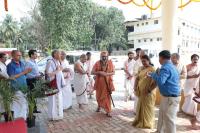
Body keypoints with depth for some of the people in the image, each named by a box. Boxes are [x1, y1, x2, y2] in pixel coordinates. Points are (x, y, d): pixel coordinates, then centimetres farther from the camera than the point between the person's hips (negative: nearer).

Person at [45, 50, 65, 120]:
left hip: (58, 84, 9)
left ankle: (57, 114, 30)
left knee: (58, 99, 16)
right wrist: (57, 70, -20)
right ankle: (53, 116, 17)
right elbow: (48, 74, -22)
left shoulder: (58, 62, 9)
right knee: (53, 100, 2)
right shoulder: (50, 62, -17)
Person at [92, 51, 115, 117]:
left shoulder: (110, 63, -2)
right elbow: (92, 72, -4)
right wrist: (99, 72, -20)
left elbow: (113, 72, 0)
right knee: (99, 95, 15)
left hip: (107, 82, -1)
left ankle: (108, 111, 5)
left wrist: (107, 74, -18)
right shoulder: (97, 63, -4)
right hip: (99, 82, 1)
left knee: (107, 96, -2)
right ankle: (99, 106, 43)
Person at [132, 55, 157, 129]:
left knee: (147, 107, 7)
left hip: (148, 93, -7)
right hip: (141, 92, 7)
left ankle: (147, 123, 23)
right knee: (140, 107, 16)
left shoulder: (152, 69, -15)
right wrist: (135, 87, 2)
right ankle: (139, 121, 33)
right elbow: (137, 78, 14)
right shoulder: (141, 68, 8)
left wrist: (149, 90, -19)